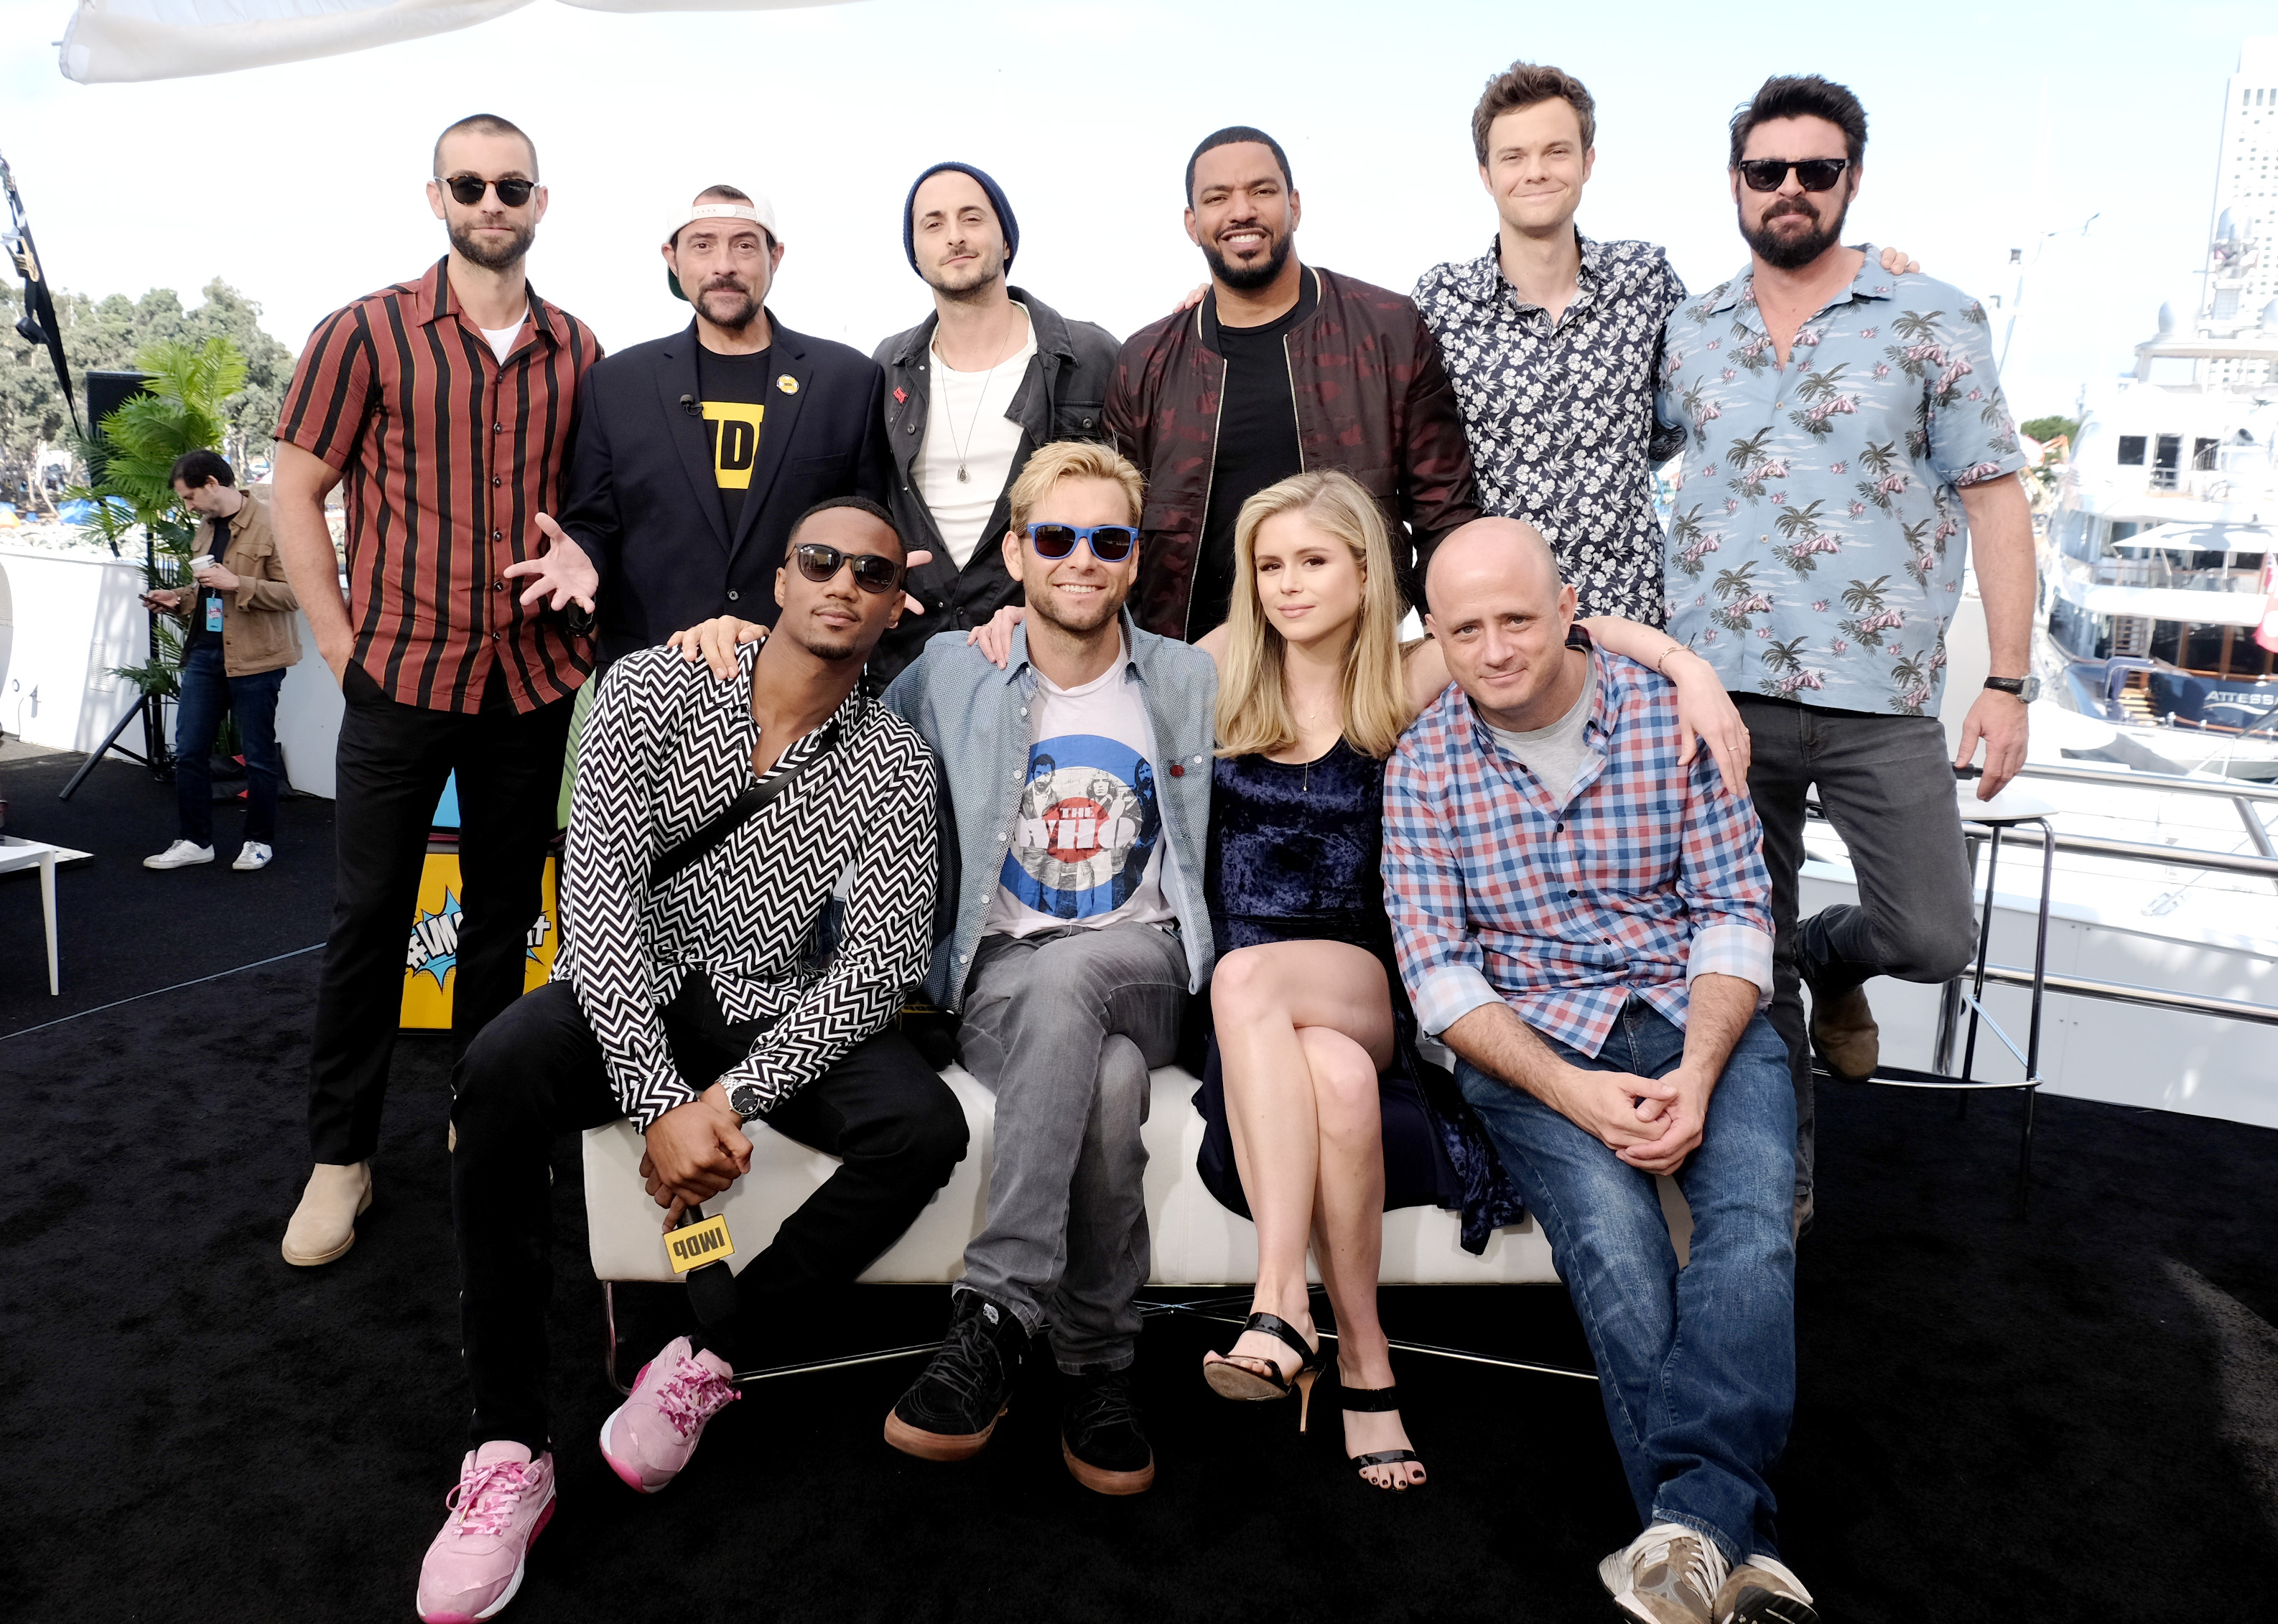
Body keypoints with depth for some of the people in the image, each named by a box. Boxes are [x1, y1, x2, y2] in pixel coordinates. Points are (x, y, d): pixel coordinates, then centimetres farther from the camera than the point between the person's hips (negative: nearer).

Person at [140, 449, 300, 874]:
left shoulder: (270, 525, -11)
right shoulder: (206, 529, 15)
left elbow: (294, 593, -16)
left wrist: (237, 583, -23)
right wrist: (177, 599, 10)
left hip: (253, 657, -8)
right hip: (205, 651, 8)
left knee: (258, 755, 4)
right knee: (188, 751, 7)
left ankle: (260, 841, 18)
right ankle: (195, 841, 17)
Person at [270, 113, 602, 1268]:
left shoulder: (577, 351, 7)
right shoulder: (367, 334, -2)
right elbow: (294, 493, 0)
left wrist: (579, 621, 2)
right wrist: (342, 647, -4)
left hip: (534, 684, 3)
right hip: (399, 680, -2)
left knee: (504, 909, 12)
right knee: (370, 915, 3)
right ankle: (340, 1155, 16)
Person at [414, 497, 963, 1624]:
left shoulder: (893, 764, -5)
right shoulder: (652, 689, -7)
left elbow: (876, 965, -11)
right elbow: (598, 894, -16)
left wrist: (732, 1098, -24)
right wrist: (660, 1098, -26)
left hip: (774, 1012, 1)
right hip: (628, 992, 0)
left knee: (924, 1129, -26)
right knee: (499, 1072, -32)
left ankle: (707, 1357, -6)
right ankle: (509, 1452, -19)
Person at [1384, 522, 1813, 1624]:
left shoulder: (1670, 717, 1)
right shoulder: (1424, 767, 0)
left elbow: (1736, 909, 1)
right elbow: (1438, 973, -4)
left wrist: (1696, 1074, -15)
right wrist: (1572, 1089, -19)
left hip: (1696, 1012, 1)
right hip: (1528, 1037, -1)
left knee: (1752, 1210, -27)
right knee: (1610, 1230, -28)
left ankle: (1689, 1524, -31)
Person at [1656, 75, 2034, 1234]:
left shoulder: (1935, 322, 3)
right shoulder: (1689, 334, 9)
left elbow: (1994, 500, 1)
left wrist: (2008, 681, -4)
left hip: (1880, 701, -1)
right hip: (1720, 694, 2)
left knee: (1932, 939, -4)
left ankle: (1836, 963, 32)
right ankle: (1780, 1166, 27)